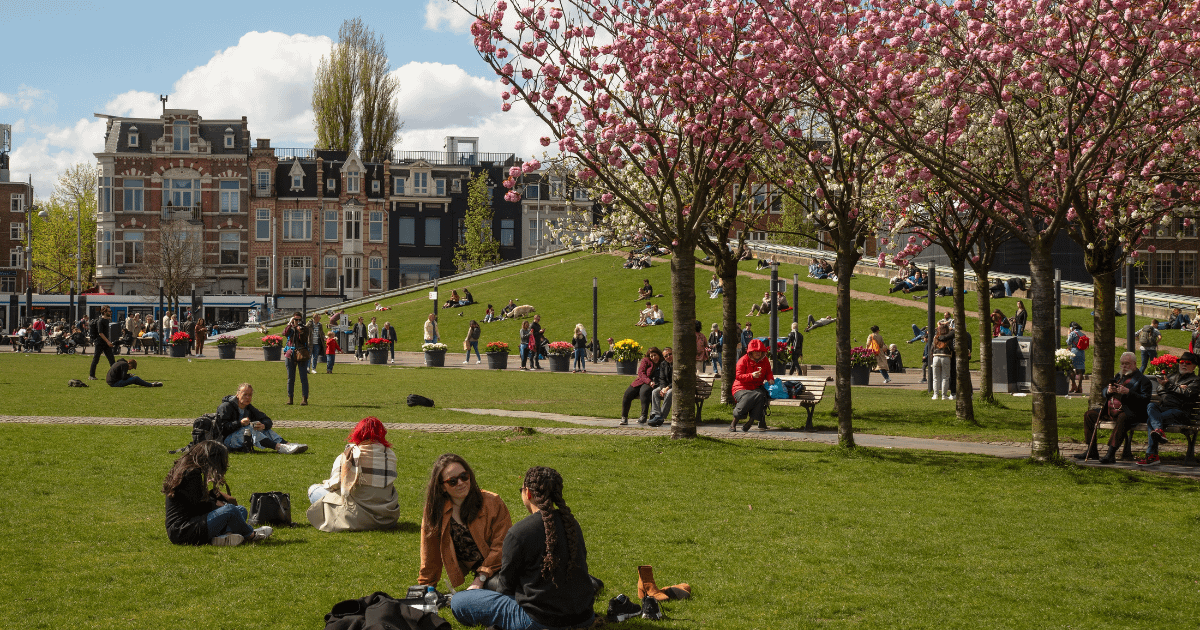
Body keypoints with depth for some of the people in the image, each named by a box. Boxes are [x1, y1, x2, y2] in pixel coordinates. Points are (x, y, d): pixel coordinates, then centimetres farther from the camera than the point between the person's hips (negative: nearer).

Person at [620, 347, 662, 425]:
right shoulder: (646, 361, 6)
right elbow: (641, 373, -5)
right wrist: (649, 381, -19)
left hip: (652, 384, -2)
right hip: (640, 382, 2)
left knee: (644, 392, -36)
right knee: (627, 394, -20)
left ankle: (643, 416, -37)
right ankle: (624, 417, -6)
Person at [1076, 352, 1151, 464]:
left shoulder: (1142, 380, 3)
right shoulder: (1119, 376, 25)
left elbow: (1145, 399, -11)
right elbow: (1104, 391, 26)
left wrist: (1128, 392, -23)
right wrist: (1108, 391, 0)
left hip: (1128, 412, -8)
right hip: (1111, 409, 8)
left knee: (1122, 418, -40)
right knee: (1089, 415, 0)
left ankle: (1111, 453, -45)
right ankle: (1091, 450, 0)